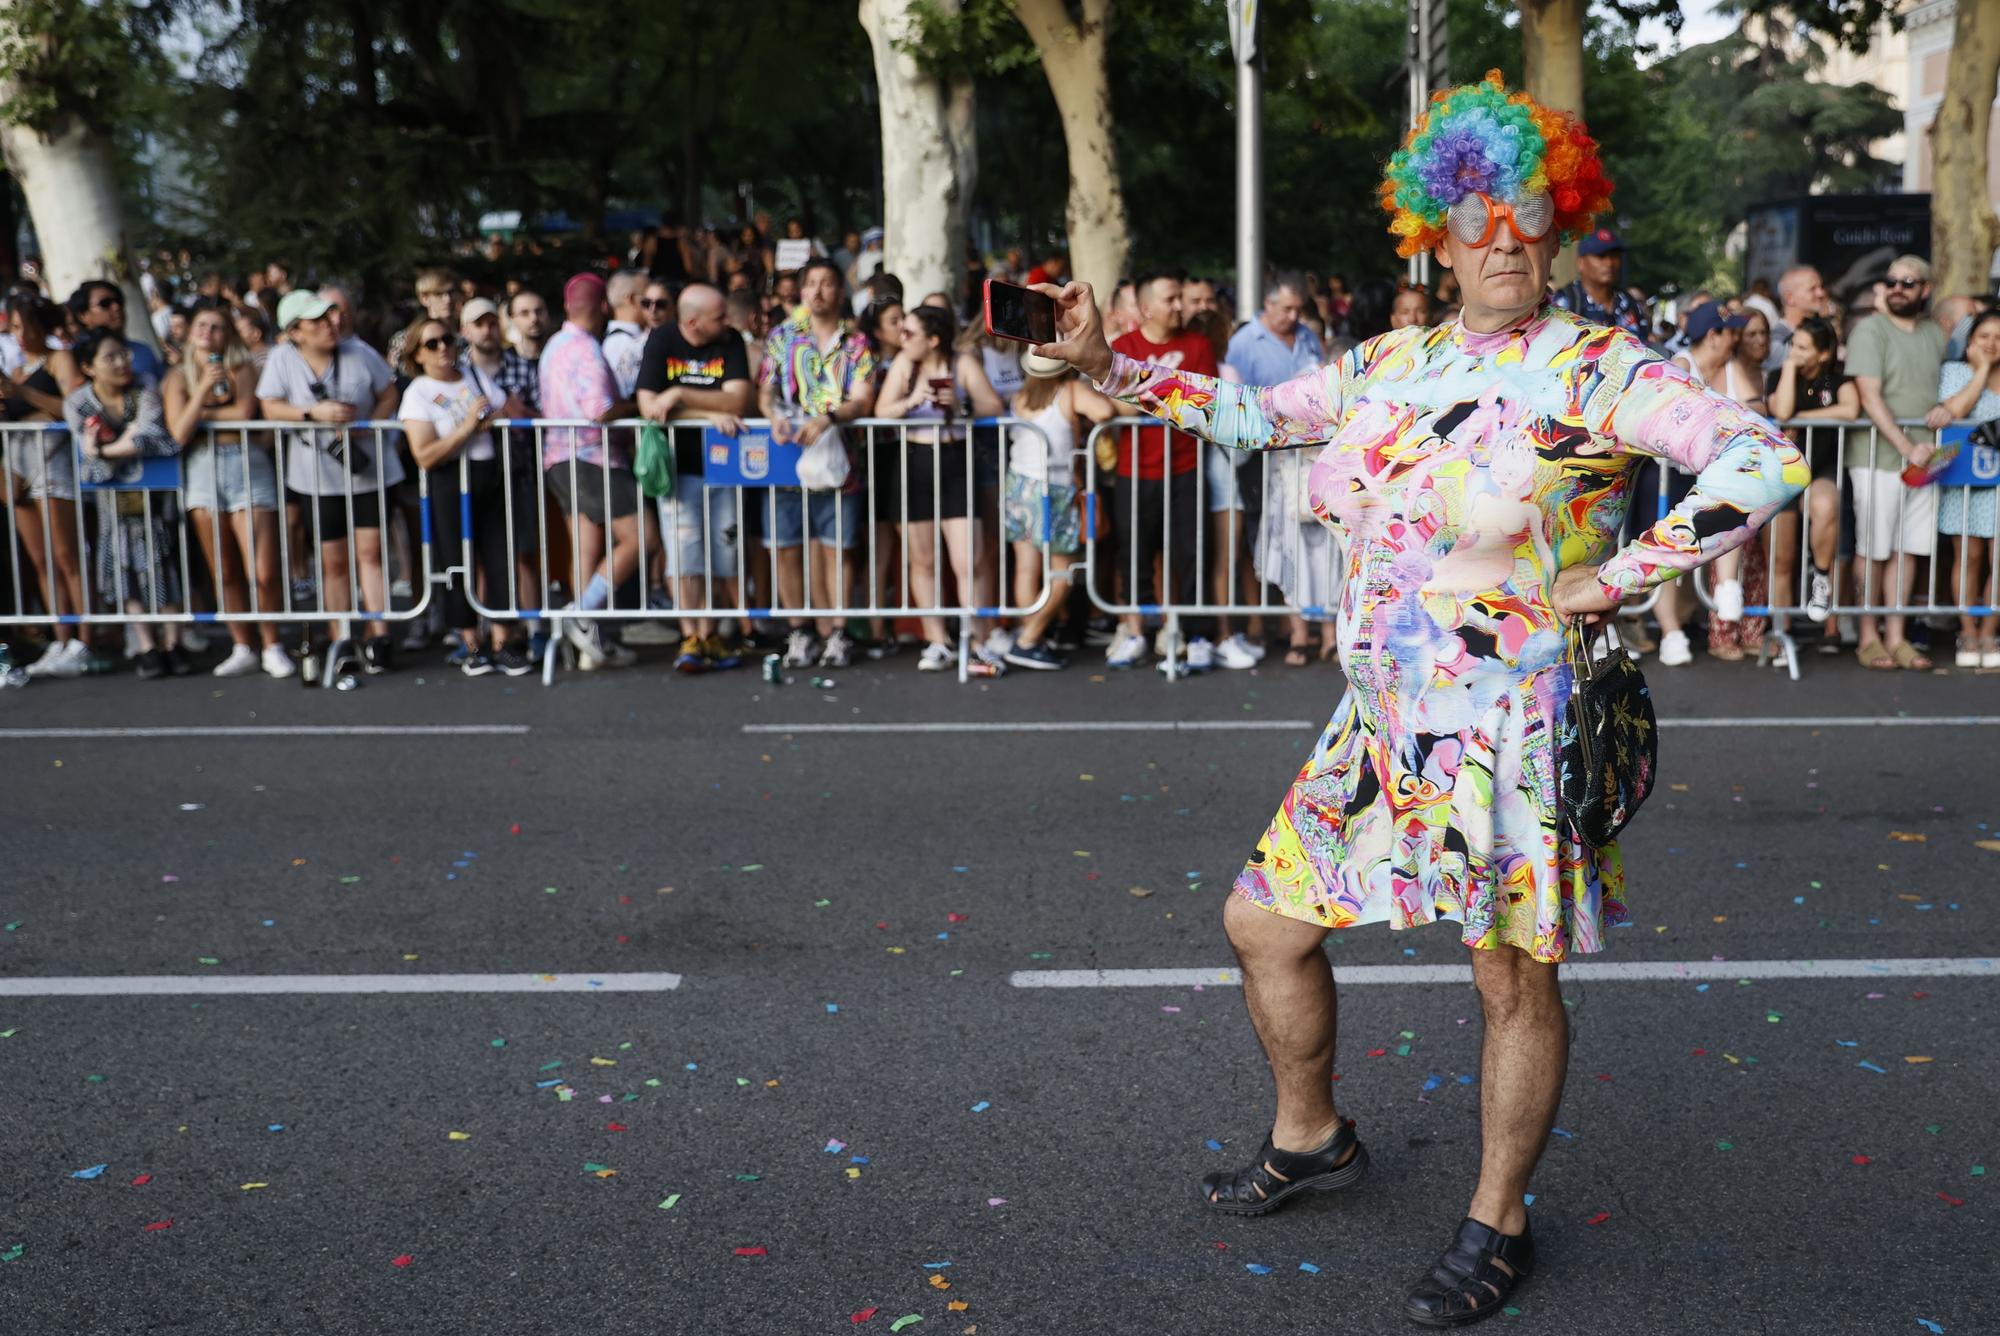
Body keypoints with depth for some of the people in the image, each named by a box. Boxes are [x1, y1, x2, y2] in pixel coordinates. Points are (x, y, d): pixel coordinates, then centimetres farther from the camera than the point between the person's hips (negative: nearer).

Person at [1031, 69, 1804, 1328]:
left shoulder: (1597, 368, -10)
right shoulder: (1390, 364, 8)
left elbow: (1766, 462, -19)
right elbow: (1250, 412, 21)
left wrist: (1614, 577, -19)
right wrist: (1112, 364, 15)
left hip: (1515, 729, -6)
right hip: (1385, 725, 7)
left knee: (1516, 980, 5)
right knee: (1266, 922, 13)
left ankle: (1499, 1224, 27)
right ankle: (1311, 1138, 37)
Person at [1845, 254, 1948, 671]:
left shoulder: (1935, 335, 14)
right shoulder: (1870, 330, -5)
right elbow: (1870, 397, -13)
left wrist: (1945, 408, 2)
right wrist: (1907, 448, -19)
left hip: (1923, 458, 6)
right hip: (1879, 458, -5)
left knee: (1908, 550, 6)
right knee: (1873, 550, -1)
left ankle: (1895, 637, 12)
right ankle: (1868, 638, 8)